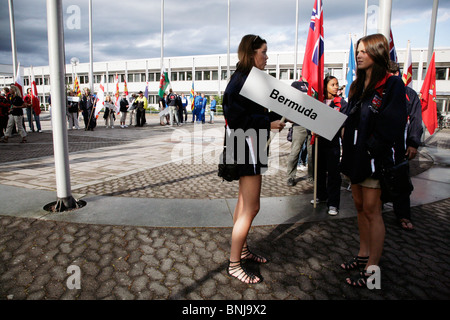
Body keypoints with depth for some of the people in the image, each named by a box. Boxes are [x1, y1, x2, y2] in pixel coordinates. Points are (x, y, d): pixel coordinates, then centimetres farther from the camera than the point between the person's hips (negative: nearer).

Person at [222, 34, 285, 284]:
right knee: (251, 207, -6)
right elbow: (238, 118, -23)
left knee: (245, 202, 18)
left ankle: (242, 250, 34)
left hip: (251, 146, 11)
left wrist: (276, 117, 3)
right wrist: (269, 123, -19)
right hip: (247, 147, -11)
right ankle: (234, 264, 6)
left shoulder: (249, 78, 15)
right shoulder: (242, 80, -15)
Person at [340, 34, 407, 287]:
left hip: (375, 157, -7)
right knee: (360, 206, 14)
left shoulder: (393, 84, -8)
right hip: (356, 155, 8)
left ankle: (373, 267, 10)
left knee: (371, 210, -2)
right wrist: (348, 152, 8)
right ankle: (364, 254, 28)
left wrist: (373, 148, -21)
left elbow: (393, 125, -15)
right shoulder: (358, 86, 16)